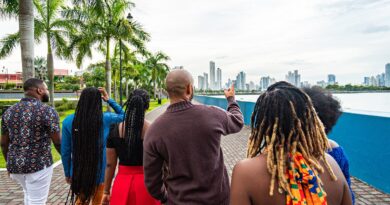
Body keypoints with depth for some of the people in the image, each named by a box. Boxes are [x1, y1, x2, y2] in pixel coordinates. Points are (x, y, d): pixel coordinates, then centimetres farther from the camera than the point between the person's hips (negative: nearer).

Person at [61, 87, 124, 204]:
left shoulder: (68, 121, -10)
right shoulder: (105, 119, -12)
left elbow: (65, 151, -4)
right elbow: (122, 115, 9)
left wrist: (67, 173, 8)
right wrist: (109, 100, 2)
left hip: (78, 173, 1)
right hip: (99, 173, -1)